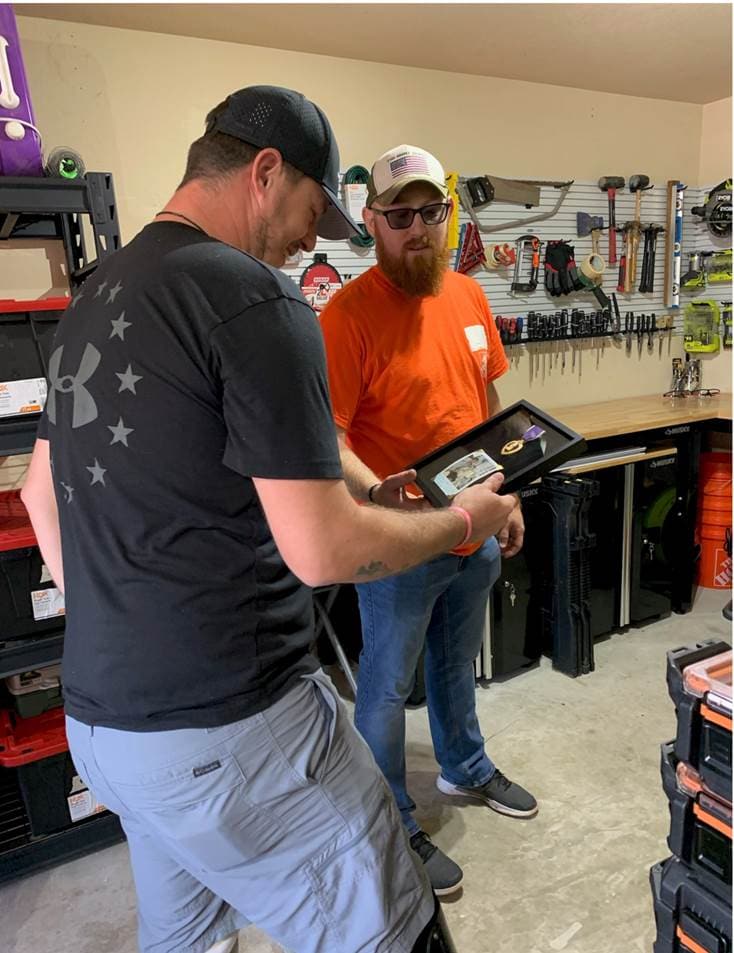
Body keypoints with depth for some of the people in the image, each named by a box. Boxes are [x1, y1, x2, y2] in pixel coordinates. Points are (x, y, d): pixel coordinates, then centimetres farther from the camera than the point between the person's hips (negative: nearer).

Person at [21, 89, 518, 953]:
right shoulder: (255, 298, -17)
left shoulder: (92, 297, 10)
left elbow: (41, 495, 17)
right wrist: (466, 518, -3)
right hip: (226, 734, -9)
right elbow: (323, 550, -20)